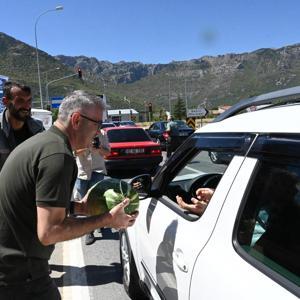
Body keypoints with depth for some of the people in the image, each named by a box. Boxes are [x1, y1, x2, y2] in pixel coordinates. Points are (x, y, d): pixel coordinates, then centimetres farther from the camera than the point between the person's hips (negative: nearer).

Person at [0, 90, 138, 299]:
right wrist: (107, 220, -17)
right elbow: (49, 233, -26)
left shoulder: (40, 141, 9)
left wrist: (77, 207, 12)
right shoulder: (58, 154, -23)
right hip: (19, 276, -10)